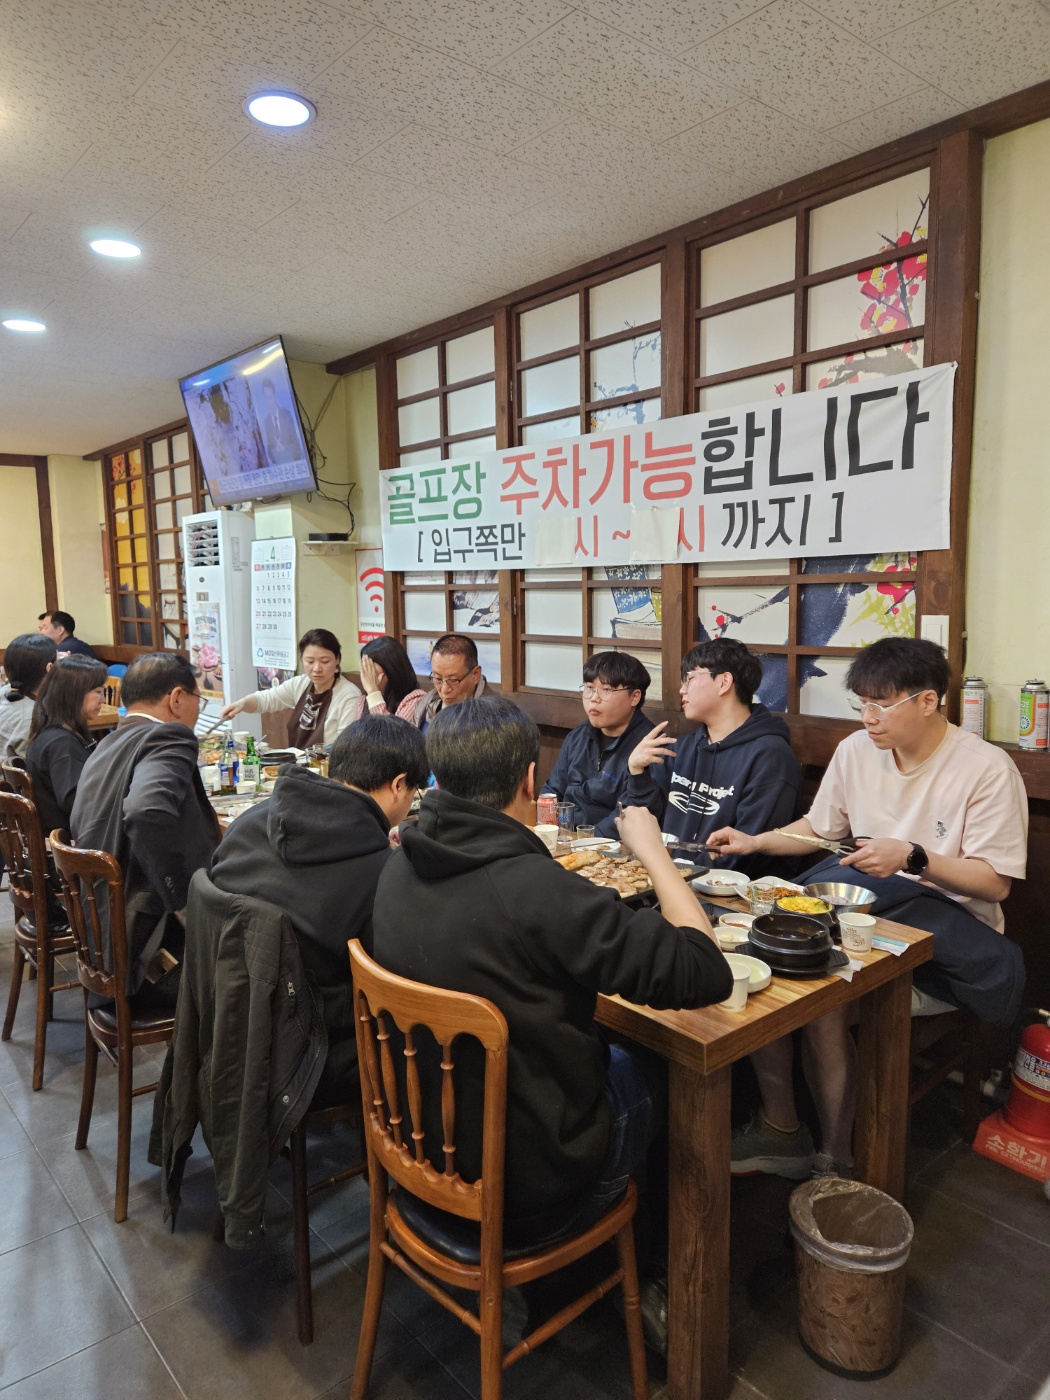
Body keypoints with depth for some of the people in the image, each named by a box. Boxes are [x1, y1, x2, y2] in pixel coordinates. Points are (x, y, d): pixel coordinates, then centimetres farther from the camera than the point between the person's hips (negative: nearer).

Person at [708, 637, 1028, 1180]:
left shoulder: (986, 769, -12)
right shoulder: (856, 750, 4)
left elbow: (994, 884, -11)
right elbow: (817, 828, 16)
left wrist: (913, 857, -24)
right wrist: (755, 841, 1)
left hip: (946, 930, -5)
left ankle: (835, 1161, -5)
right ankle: (779, 1129, 0)